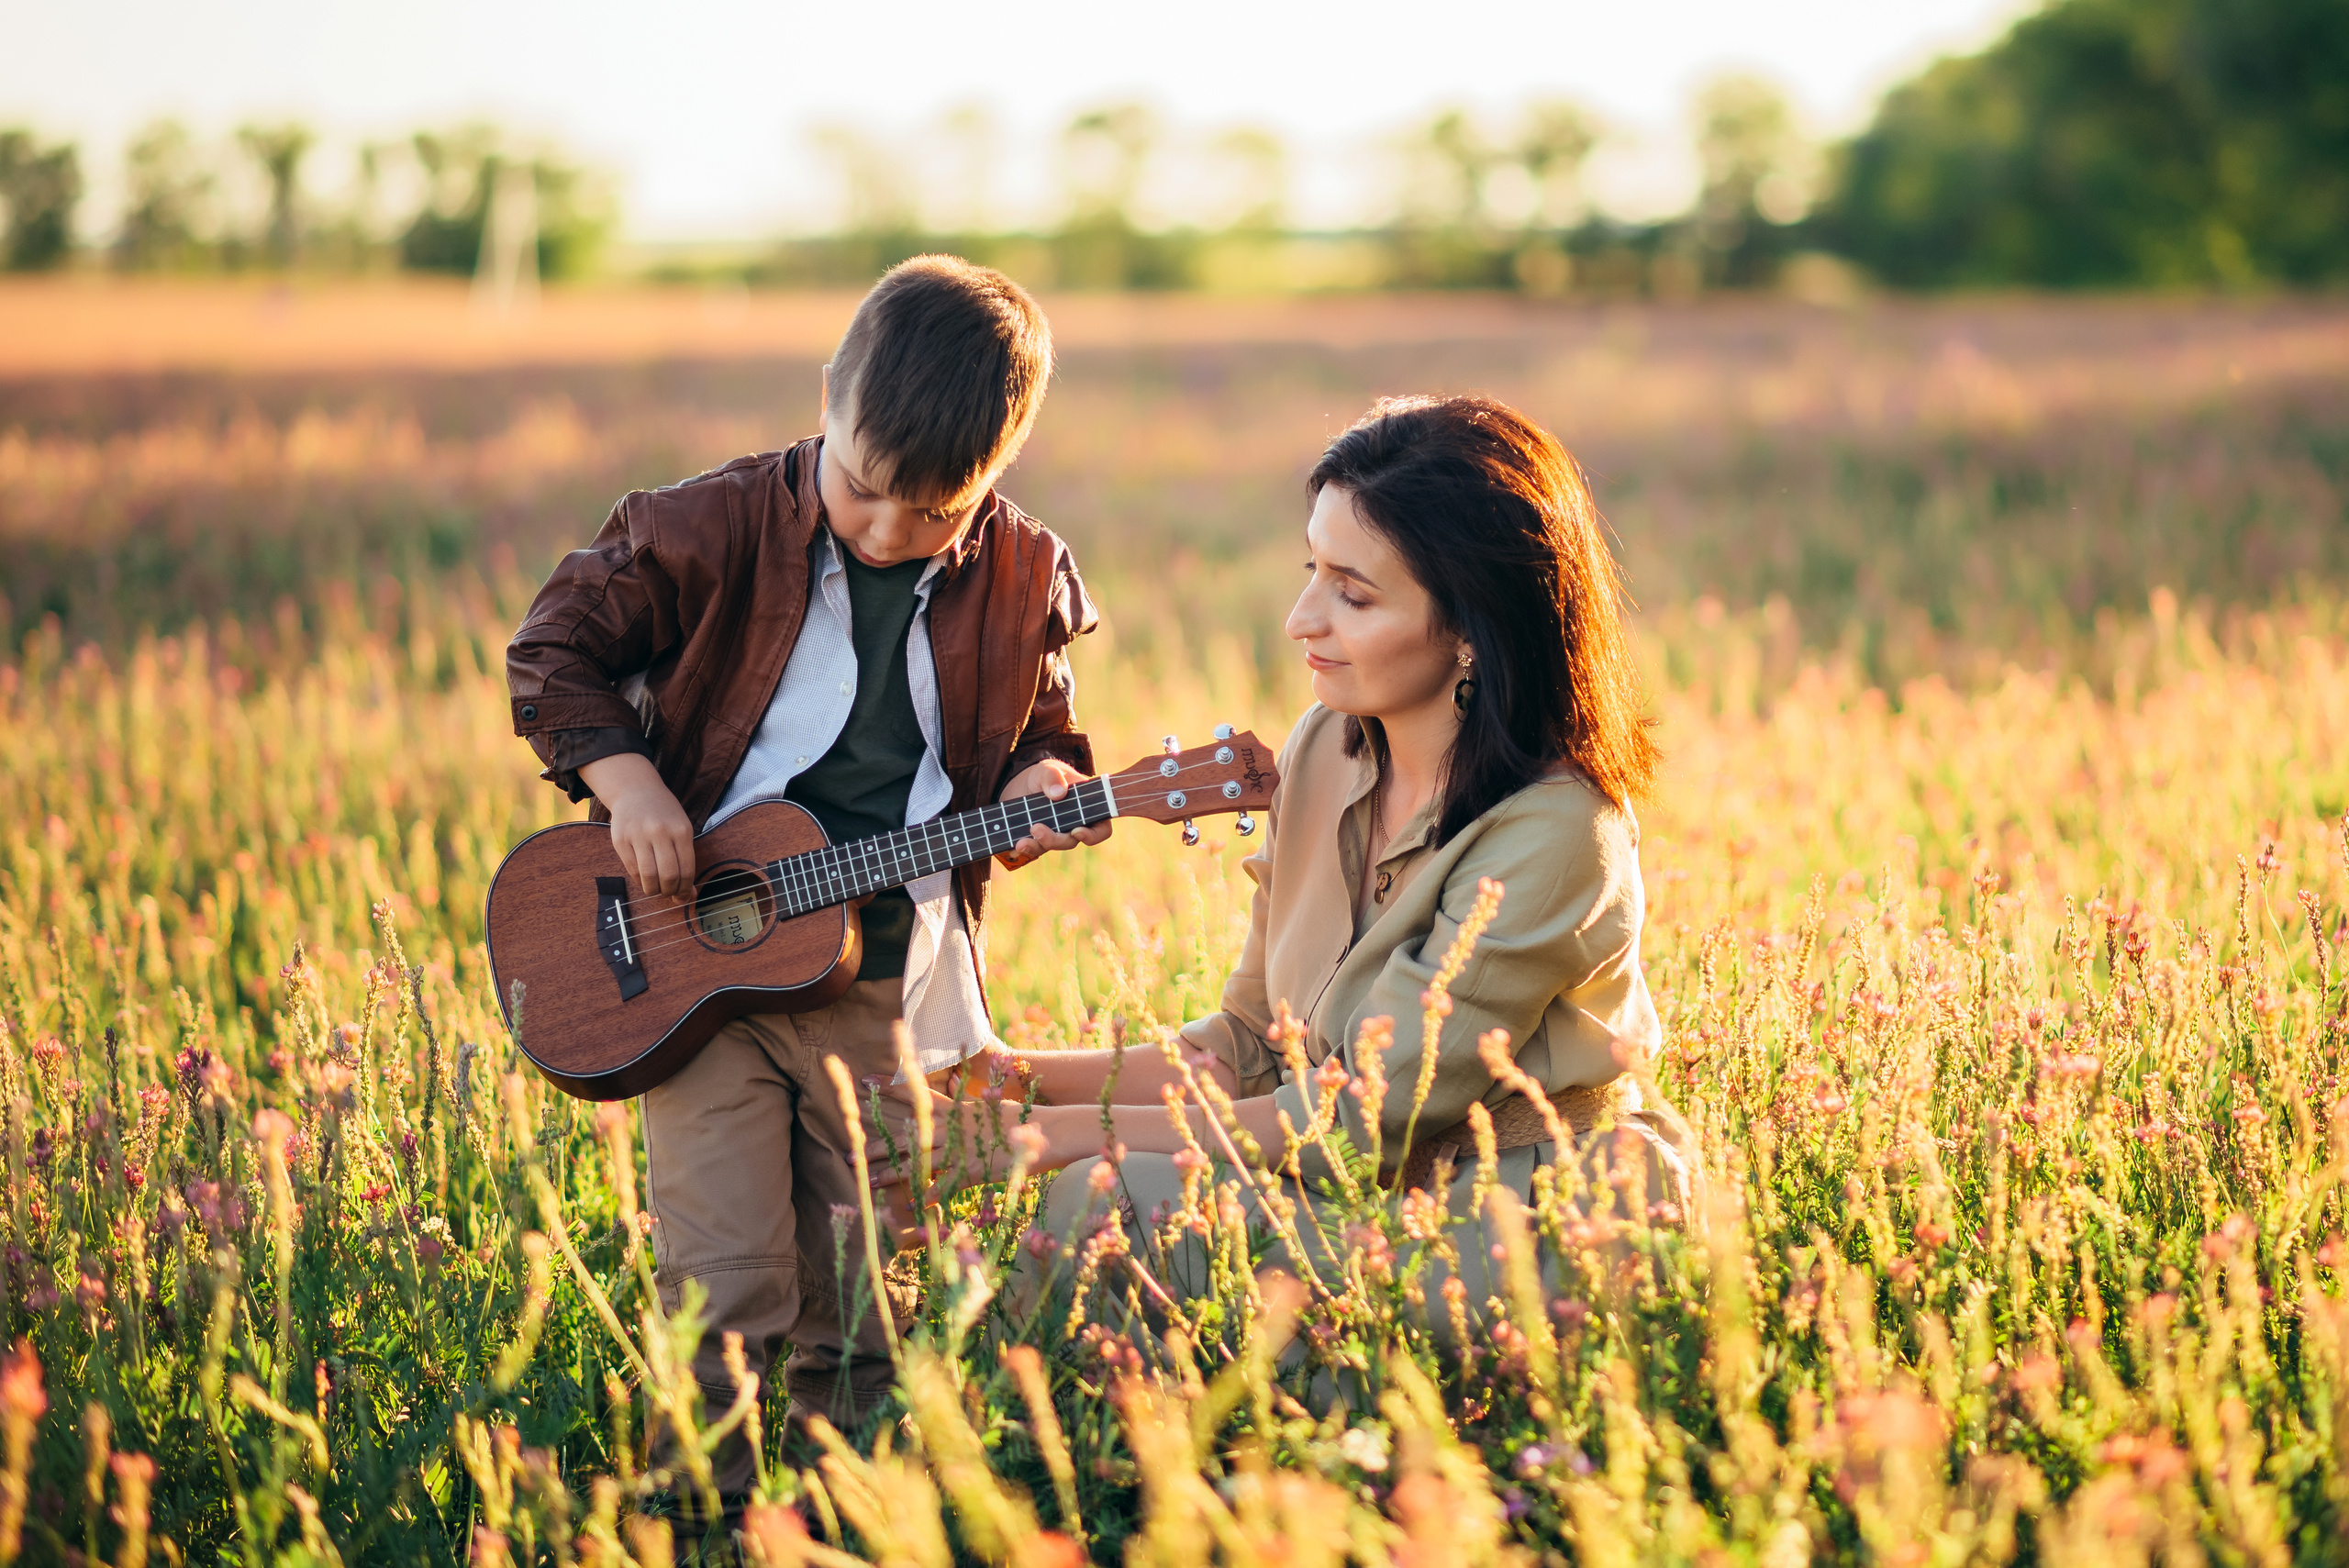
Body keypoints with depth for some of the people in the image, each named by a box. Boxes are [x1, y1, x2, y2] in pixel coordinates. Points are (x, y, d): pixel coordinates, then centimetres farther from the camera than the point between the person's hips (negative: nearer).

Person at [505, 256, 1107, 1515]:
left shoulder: (1022, 581, 0)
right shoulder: (719, 529, -9)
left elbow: (1040, 737, 14)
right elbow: (559, 643, -1)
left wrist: (1041, 788, -9)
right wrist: (623, 777, -15)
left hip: (892, 985, 2)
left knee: (865, 1310, 8)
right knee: (727, 1287, -7)